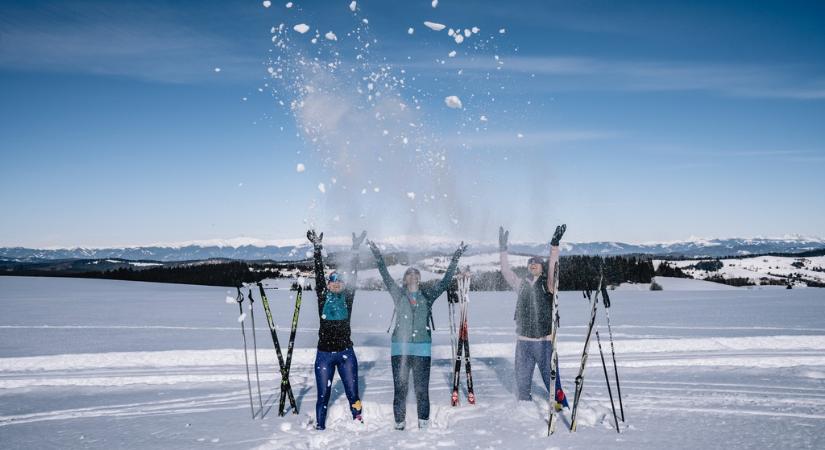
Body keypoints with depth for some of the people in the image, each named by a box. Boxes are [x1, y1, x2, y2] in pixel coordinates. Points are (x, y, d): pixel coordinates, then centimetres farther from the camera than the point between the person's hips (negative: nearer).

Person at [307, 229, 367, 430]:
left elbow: (353, 276, -2)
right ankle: (320, 428, 17)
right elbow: (318, 275, -5)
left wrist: (355, 249, -8)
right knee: (323, 395, 6)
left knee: (353, 394, 4)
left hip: (346, 353, 1)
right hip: (324, 354, -1)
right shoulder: (323, 297, 2)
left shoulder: (347, 298, 5)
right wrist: (317, 248, -11)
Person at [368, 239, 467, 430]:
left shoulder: (428, 295, 9)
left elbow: (446, 280, 6)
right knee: (400, 388, 2)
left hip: (422, 348, 0)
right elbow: (386, 276, 0)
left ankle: (424, 424, 10)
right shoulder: (398, 294, 8)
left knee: (422, 388, 2)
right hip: (400, 347, 0)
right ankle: (400, 423, 11)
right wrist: (377, 256, -5)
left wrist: (456, 258, 4)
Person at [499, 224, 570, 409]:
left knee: (552, 380, -3)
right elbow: (506, 271, 7)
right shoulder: (521, 284, 10)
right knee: (521, 382, 11)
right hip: (523, 341, 4)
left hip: (544, 341, -3)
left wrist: (554, 245, -27)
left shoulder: (547, 284, 0)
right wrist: (503, 249, 3)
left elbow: (552, 267, -15)